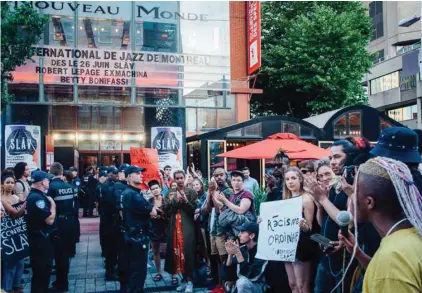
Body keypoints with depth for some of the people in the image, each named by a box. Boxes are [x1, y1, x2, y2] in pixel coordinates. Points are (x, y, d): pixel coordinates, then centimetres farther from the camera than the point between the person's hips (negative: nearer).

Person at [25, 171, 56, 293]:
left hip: (41, 239, 11)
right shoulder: (37, 198, -22)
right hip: (41, 240, -11)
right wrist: (52, 204, -13)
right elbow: (49, 220, -25)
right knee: (41, 272, 0)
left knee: (43, 270, 20)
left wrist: (49, 202, 3)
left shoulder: (34, 195, 12)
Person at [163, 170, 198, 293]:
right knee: (176, 250, 3)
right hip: (174, 226, 4)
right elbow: (165, 209, 5)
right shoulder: (170, 193, 12)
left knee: (187, 251, -11)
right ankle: (184, 279, 15)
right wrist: (174, 200, -10)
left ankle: (189, 280, -3)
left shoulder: (191, 192, 2)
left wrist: (186, 201, -17)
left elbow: (195, 209, -4)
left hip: (188, 226, -4)